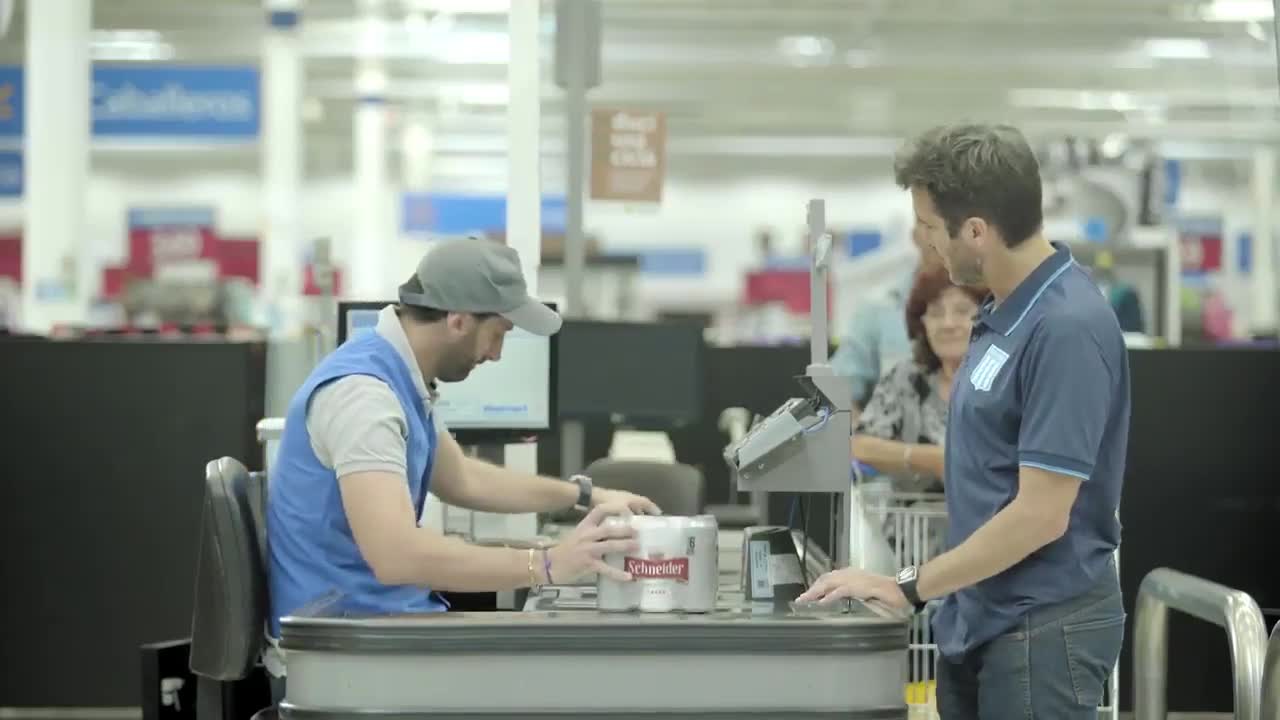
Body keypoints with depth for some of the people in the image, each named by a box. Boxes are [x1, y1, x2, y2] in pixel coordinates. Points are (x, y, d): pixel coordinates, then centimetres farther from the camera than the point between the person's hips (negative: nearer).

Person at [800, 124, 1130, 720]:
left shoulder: (1067, 327, -21)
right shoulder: (1005, 313, 9)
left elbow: (1040, 514, -23)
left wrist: (909, 588, -17)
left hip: (1043, 627, -9)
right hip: (979, 620, 9)